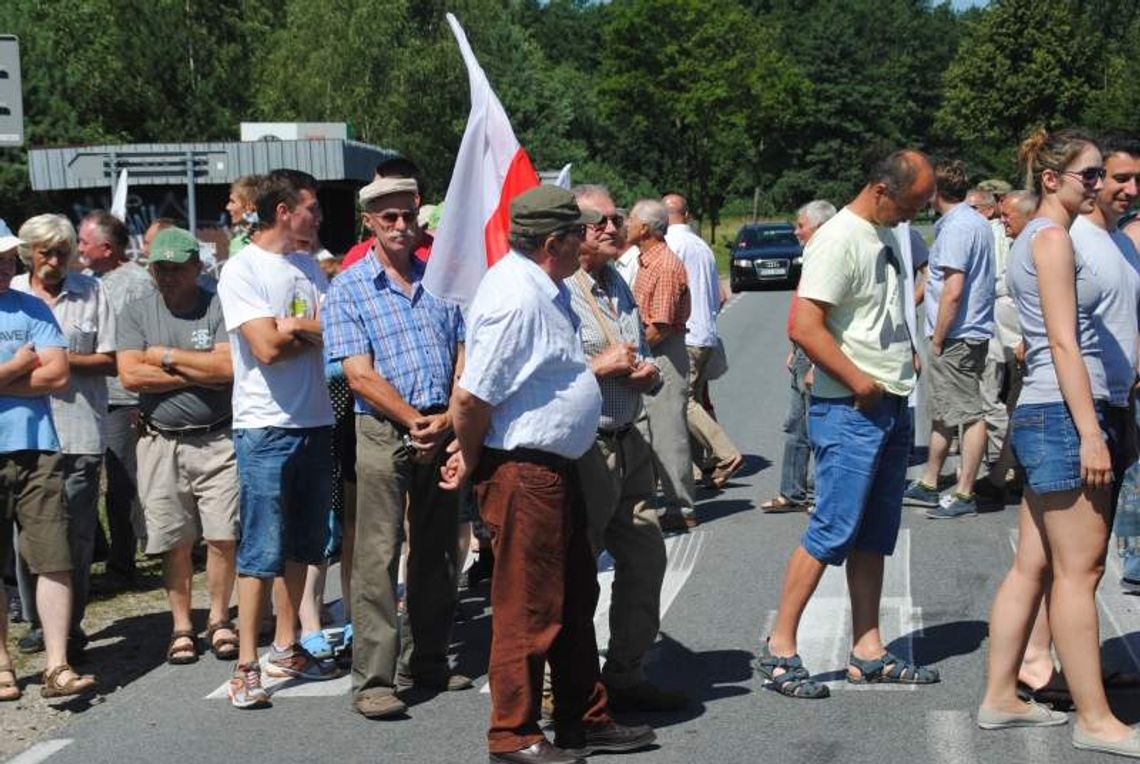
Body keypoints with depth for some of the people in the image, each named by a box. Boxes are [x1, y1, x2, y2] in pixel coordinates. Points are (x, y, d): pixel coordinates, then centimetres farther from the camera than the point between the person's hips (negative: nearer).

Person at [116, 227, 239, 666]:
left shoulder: (219, 308, -1)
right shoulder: (136, 314, 7)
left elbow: (228, 367, -14)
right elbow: (131, 376, -6)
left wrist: (166, 357, -8)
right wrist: (200, 375, -9)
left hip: (218, 441, -2)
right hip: (161, 443, 2)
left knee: (223, 537, -2)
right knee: (175, 542, 5)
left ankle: (219, 620, 15)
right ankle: (181, 626, 17)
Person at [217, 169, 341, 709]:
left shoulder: (310, 269, 14)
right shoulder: (242, 270, -8)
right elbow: (268, 347, -17)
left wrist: (293, 326, -13)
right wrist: (315, 330, -4)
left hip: (315, 423, 7)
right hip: (266, 427, -7)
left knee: (302, 544, 13)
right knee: (261, 549, -6)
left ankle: (285, 649, 25)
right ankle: (246, 666, -1)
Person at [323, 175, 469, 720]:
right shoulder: (348, 289, -1)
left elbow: (464, 361, 7)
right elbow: (361, 375, -9)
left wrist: (448, 418, -9)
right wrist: (415, 421, -14)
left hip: (442, 430, 5)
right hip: (384, 431, -5)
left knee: (437, 553, 11)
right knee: (377, 557, -5)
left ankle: (426, 662, 23)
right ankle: (373, 679, -3)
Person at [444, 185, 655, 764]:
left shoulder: (544, 288, 10)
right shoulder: (516, 298, -22)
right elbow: (470, 397, -22)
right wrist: (471, 462, -10)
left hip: (552, 468, 11)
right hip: (522, 472, -11)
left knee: (575, 599, 17)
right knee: (529, 608, 0)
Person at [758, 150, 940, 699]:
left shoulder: (888, 236, 15)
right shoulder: (839, 239, -15)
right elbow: (804, 327, -23)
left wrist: (908, 358, 12)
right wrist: (858, 381, -19)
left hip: (892, 406, 9)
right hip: (850, 411, -9)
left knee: (874, 537, 11)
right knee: (833, 532, -9)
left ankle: (868, 652, 17)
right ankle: (779, 648, -1)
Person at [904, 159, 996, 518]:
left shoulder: (956, 227, -16)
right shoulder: (978, 222, 15)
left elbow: (953, 290, -22)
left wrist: (937, 340, -16)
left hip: (955, 336, -10)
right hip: (973, 332, 10)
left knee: (968, 414, -5)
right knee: (942, 414, 17)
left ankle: (964, 495, -1)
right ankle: (928, 486, 27)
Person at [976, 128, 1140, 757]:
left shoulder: (1038, 238, 20)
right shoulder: (1052, 237, -10)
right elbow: (1063, 342, -16)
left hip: (1041, 416, 10)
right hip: (1062, 414, -10)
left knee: (1033, 566, 11)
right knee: (1079, 569, -6)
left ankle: (1000, 697, 16)